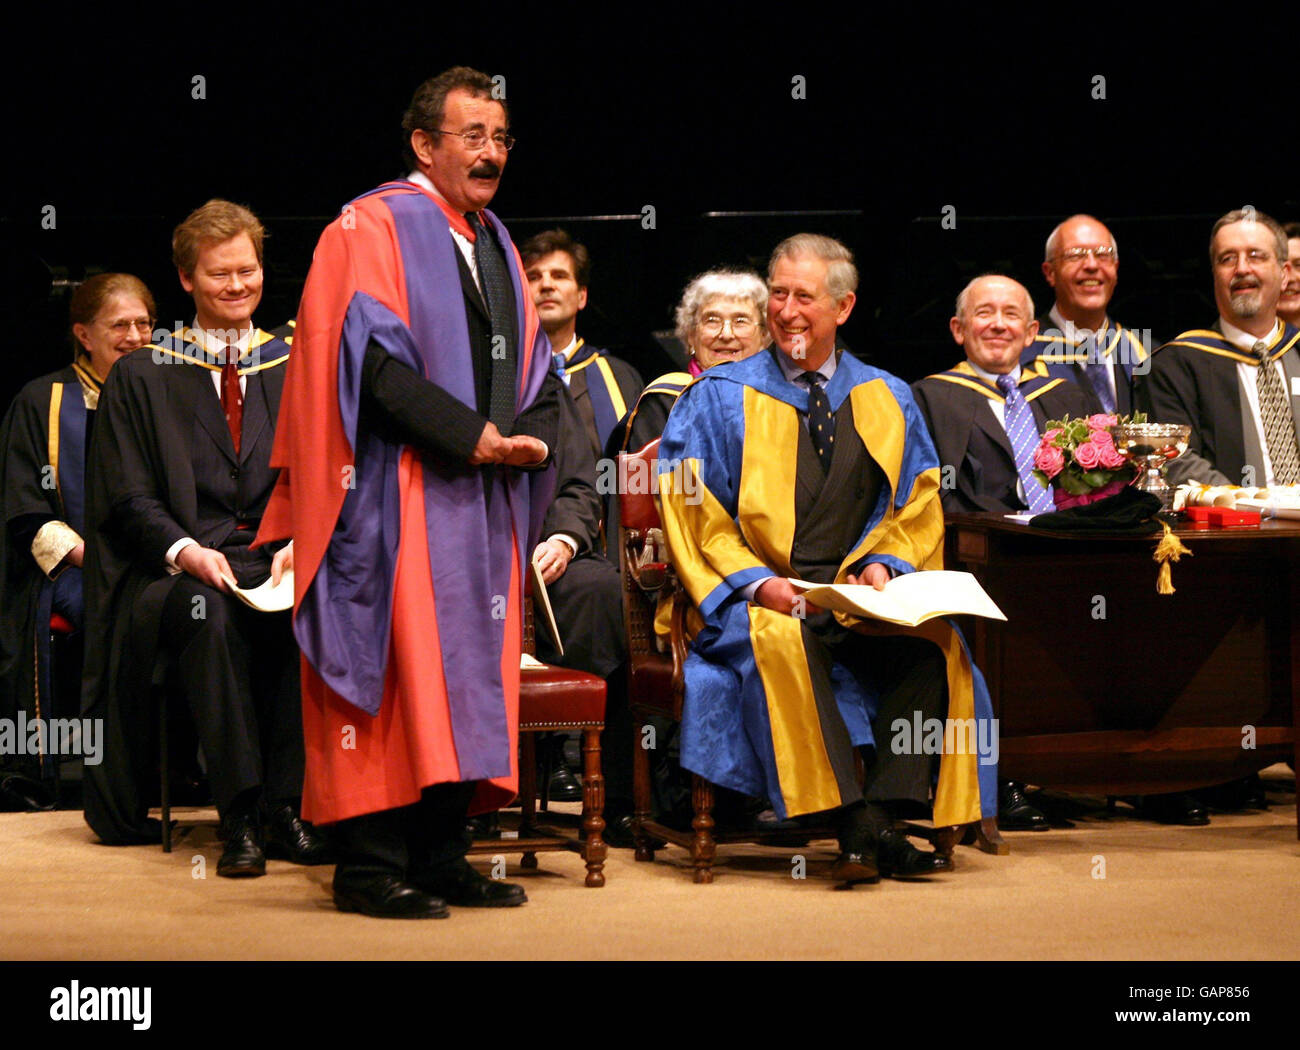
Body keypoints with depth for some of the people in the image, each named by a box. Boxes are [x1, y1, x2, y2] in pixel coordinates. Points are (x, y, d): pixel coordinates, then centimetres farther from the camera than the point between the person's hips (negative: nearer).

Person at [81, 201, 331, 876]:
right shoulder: (140, 378, 13)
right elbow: (129, 497, 5)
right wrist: (185, 549, -15)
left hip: (282, 563, 1)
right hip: (181, 568, -1)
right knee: (209, 614, -37)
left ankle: (286, 808, -28)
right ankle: (239, 814, -34)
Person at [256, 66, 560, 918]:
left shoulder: (497, 244, 19)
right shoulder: (373, 227, -4)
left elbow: (537, 369, 17)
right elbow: (373, 354, -16)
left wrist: (529, 434, -4)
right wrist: (471, 436, -19)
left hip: (485, 496, 8)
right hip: (398, 495, -7)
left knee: (468, 671, 6)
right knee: (396, 667, -9)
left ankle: (441, 856, 10)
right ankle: (371, 866, -6)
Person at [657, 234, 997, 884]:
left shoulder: (887, 402, 17)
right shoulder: (719, 399, 9)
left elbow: (917, 506, 15)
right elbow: (692, 515, 2)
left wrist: (884, 564, -7)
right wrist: (757, 582, -14)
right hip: (754, 598, -2)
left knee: (935, 640, -30)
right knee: (782, 642, -38)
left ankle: (884, 813, -33)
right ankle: (859, 829, -42)